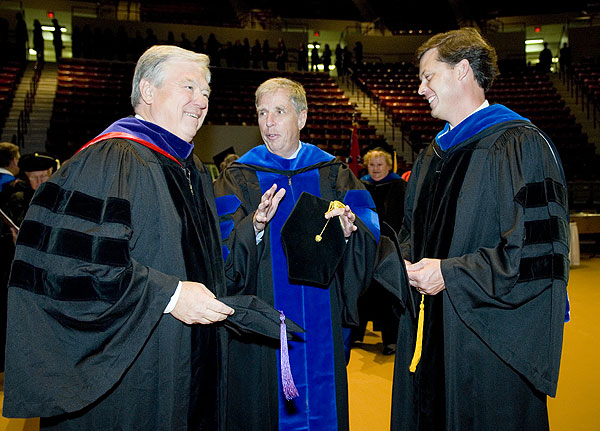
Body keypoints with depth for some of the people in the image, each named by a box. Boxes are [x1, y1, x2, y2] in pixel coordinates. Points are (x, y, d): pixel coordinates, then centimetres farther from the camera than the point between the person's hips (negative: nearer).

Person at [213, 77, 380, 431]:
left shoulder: (334, 174, 5)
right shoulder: (239, 179, 1)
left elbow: (370, 243, -2)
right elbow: (225, 256, -9)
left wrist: (349, 231, -24)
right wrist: (255, 228, -28)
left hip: (322, 326, 2)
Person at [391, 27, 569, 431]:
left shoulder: (519, 145, -13)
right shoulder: (433, 155, 13)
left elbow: (539, 250, -19)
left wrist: (450, 274, -18)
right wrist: (406, 262, -1)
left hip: (492, 340, -7)